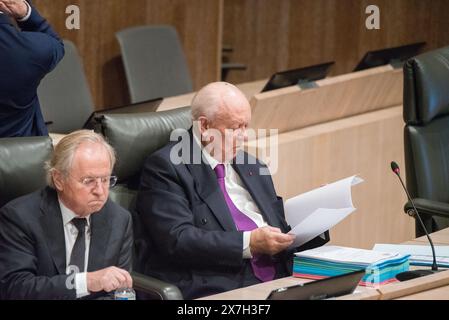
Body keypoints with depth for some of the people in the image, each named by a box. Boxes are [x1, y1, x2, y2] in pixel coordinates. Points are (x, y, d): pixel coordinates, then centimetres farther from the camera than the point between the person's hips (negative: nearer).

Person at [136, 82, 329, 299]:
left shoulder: (252, 167, 22)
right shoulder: (166, 167, -1)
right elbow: (177, 240, -13)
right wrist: (249, 243, -19)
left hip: (275, 281, 7)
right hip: (213, 289, -7)